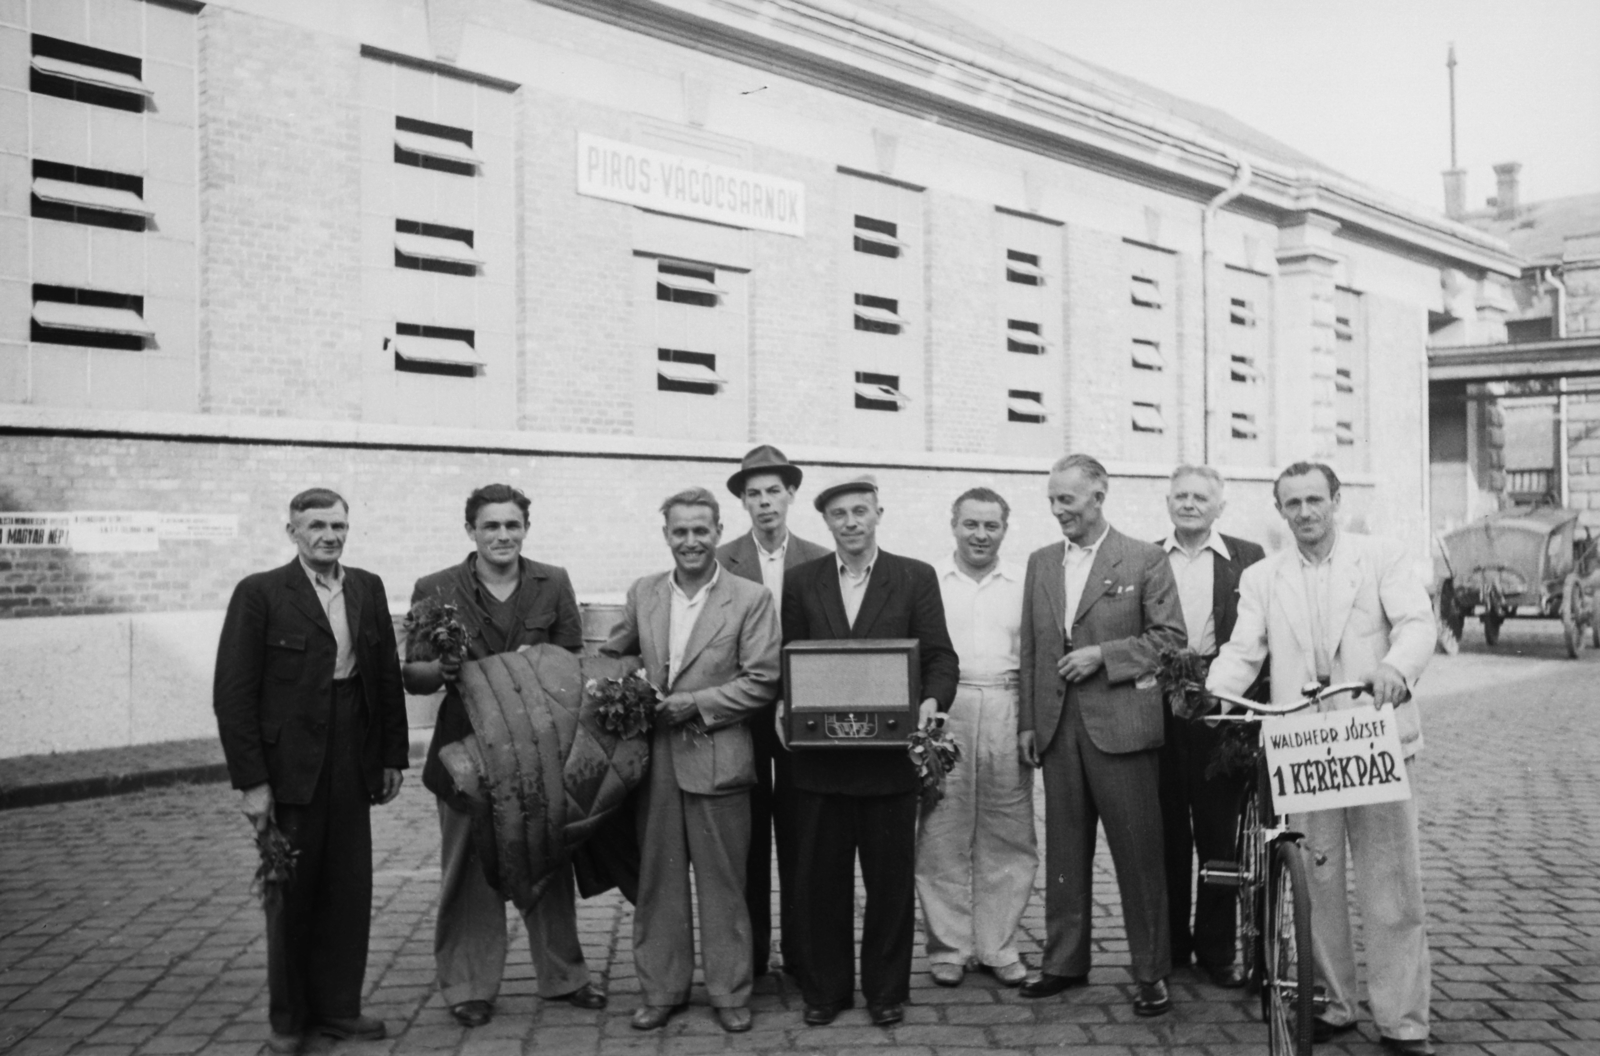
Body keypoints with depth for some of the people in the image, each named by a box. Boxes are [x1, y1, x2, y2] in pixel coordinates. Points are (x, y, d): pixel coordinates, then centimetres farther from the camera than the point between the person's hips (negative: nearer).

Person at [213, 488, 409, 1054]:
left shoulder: (368, 588, 8)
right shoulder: (259, 593, -7)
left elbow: (388, 676, 10)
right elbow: (233, 694, -8)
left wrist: (393, 756, 7)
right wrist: (250, 780, -11)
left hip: (353, 768, 4)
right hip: (288, 767, -4)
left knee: (350, 889, 8)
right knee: (291, 892, 8)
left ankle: (337, 1006, 23)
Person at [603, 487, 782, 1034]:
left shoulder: (751, 599, -5)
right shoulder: (642, 593, 8)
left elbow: (761, 682, -8)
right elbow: (613, 655, 18)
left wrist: (695, 704, -13)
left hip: (716, 758, -3)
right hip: (654, 757, 4)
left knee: (722, 883, 6)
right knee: (658, 879, 10)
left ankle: (730, 994, 19)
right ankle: (661, 990, 23)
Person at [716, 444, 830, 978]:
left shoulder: (820, 564, 4)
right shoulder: (721, 562, 2)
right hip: (742, 714, 0)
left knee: (799, 838, 6)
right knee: (747, 839, 6)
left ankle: (801, 954, 17)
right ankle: (748, 957, 15)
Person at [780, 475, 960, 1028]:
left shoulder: (916, 578, 2)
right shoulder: (801, 582, 7)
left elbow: (940, 657, 0)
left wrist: (931, 700, -18)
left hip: (889, 754, -1)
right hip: (819, 755, 2)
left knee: (891, 877, 8)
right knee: (819, 878, 9)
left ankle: (886, 990, 23)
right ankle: (824, 989, 24)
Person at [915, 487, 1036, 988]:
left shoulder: (1026, 582, 9)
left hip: (1008, 715, 1)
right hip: (942, 714, -1)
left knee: (1008, 838, 5)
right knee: (942, 838, 2)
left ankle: (997, 946, 17)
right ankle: (948, 947, 14)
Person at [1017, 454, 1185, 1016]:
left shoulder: (1145, 559, -1)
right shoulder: (1041, 563, 13)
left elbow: (1170, 636, -3)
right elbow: (1030, 648, 13)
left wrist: (1103, 654, -13)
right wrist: (1028, 721, 8)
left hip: (1120, 723, -4)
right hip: (1057, 725, 5)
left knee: (1138, 851, 1)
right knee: (1064, 849, 11)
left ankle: (1151, 972, 12)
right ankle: (1064, 961, 22)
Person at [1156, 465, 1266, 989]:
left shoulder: (1247, 559, 5)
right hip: (1158, 707, 1)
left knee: (1219, 836, 4)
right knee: (1166, 835, 8)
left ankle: (1216, 950, 16)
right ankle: (1168, 943, 20)